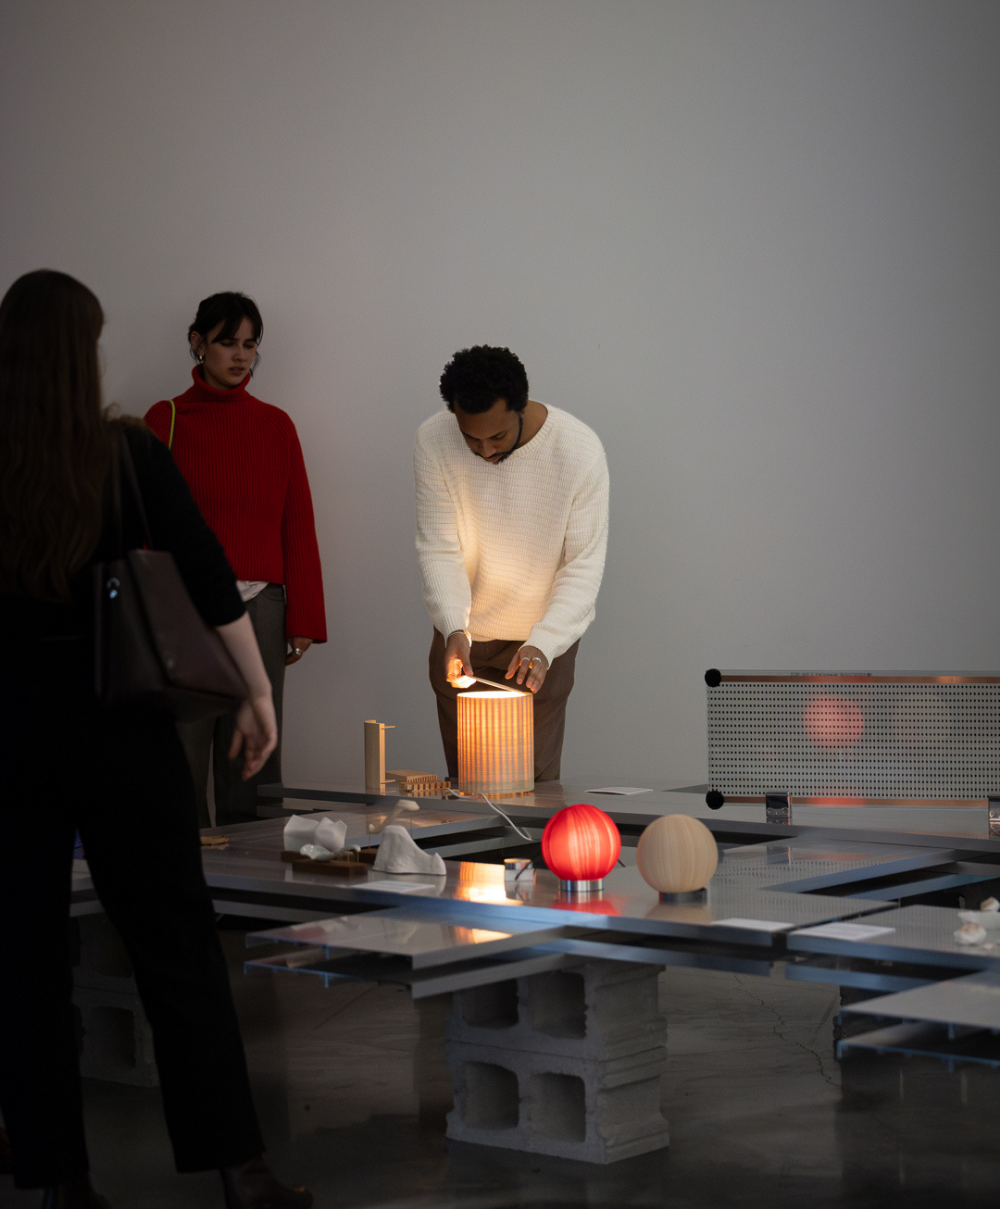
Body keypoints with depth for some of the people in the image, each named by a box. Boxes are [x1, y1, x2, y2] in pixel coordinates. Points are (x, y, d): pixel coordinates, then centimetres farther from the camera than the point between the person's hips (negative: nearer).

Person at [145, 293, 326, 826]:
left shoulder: (275, 425, 10)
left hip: (260, 606, 2)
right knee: (181, 753, -2)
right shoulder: (167, 419, 3)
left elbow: (298, 525, 10)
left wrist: (303, 618, 5)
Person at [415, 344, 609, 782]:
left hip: (542, 640, -1)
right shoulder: (433, 441, -15)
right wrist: (454, 629, -28)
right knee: (465, 778, 5)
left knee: (534, 776, -3)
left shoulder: (580, 450, -19)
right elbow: (438, 549, -13)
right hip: (462, 635, 1)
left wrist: (543, 644, -31)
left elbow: (584, 566, -17)